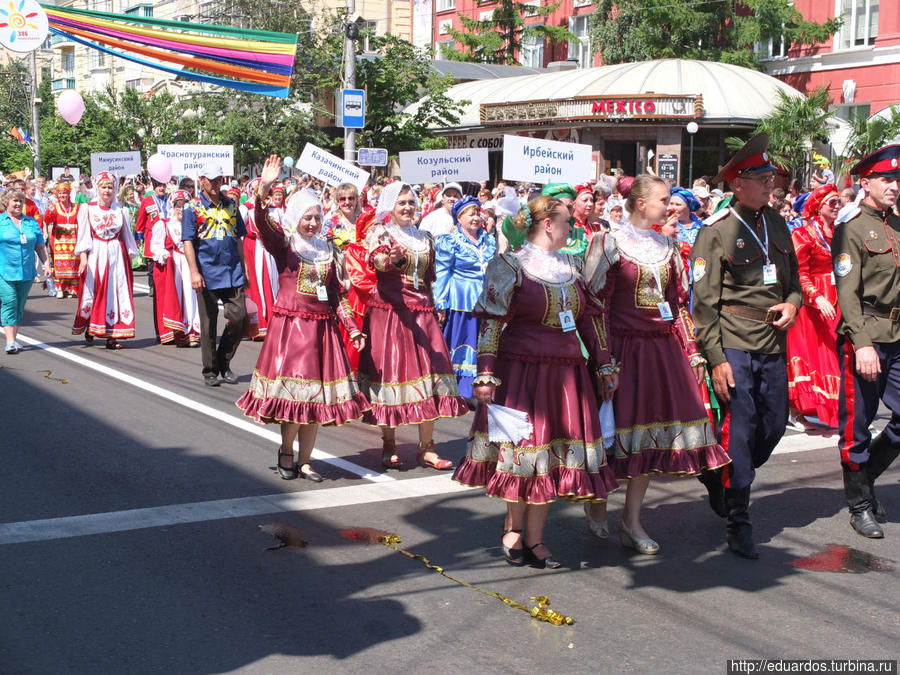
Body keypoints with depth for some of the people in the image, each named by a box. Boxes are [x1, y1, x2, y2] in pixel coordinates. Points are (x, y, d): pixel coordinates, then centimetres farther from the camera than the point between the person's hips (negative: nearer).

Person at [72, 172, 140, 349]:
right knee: (92, 291, -3)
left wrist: (130, 258, 8)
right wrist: (83, 257, -11)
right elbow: (83, 235, -1)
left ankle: (112, 335, 0)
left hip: (117, 255, 2)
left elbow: (127, 236, 13)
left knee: (116, 292, -3)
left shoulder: (120, 211, 8)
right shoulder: (87, 209, 4)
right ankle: (89, 329, 16)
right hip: (95, 255, -2)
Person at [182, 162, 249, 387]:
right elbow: (188, 242, -6)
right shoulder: (193, 208, -1)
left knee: (238, 317, -1)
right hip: (207, 273, -3)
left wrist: (244, 267, 11)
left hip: (233, 272, 4)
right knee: (208, 324, 4)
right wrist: (194, 272, -15)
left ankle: (224, 363, 17)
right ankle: (210, 371, 14)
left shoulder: (231, 205, 12)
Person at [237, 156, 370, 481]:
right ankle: (286, 452, 15)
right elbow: (262, 223, -20)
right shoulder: (284, 244, 0)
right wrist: (263, 189, -35)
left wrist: (352, 328, 5)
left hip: (322, 328, 4)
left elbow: (338, 294, 13)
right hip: (290, 325, -4)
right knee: (294, 391, -7)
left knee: (316, 396, 5)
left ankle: (303, 461, 14)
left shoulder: (329, 251, 12)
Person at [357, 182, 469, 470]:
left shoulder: (425, 237, 18)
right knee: (389, 371, -3)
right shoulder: (380, 232, 1)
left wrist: (433, 307, 21)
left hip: (422, 312, 4)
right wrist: (391, 259, -43)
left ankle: (426, 448, 1)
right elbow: (376, 259, -21)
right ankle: (389, 446, 9)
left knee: (428, 373, -4)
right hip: (388, 309, -4)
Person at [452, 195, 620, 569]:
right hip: (522, 370, -6)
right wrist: (486, 375, -16)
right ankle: (514, 528, 19)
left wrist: (604, 364, 13)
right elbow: (491, 323, -10)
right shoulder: (510, 265, -5)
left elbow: (588, 318, 17)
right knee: (523, 445, -1)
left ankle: (532, 538, 15)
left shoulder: (573, 265, 14)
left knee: (551, 453, 6)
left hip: (566, 375, 6)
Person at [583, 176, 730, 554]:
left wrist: (692, 353, 10)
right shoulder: (609, 245, -6)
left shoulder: (668, 248, 12)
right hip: (625, 349, -6)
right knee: (617, 428, -1)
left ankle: (632, 522, 15)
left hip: (664, 349, 6)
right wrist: (605, 362, -15)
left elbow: (679, 303, 15)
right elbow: (596, 306, -9)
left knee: (652, 427, 5)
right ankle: (597, 505, 24)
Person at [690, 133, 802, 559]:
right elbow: (704, 301, -10)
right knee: (738, 430, -3)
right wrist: (716, 358, -14)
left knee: (773, 426, 11)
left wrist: (793, 302, 0)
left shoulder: (776, 222, 11)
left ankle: (718, 479, 36)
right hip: (734, 346, -6)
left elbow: (793, 275, 23)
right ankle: (738, 521, 9)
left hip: (773, 346, 7)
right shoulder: (715, 232, -9)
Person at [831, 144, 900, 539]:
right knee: (857, 425, 3)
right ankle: (860, 505, 16)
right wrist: (862, 343, -21)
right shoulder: (851, 230, -7)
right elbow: (847, 293, -13)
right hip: (864, 339, -6)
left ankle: (865, 476, 26)